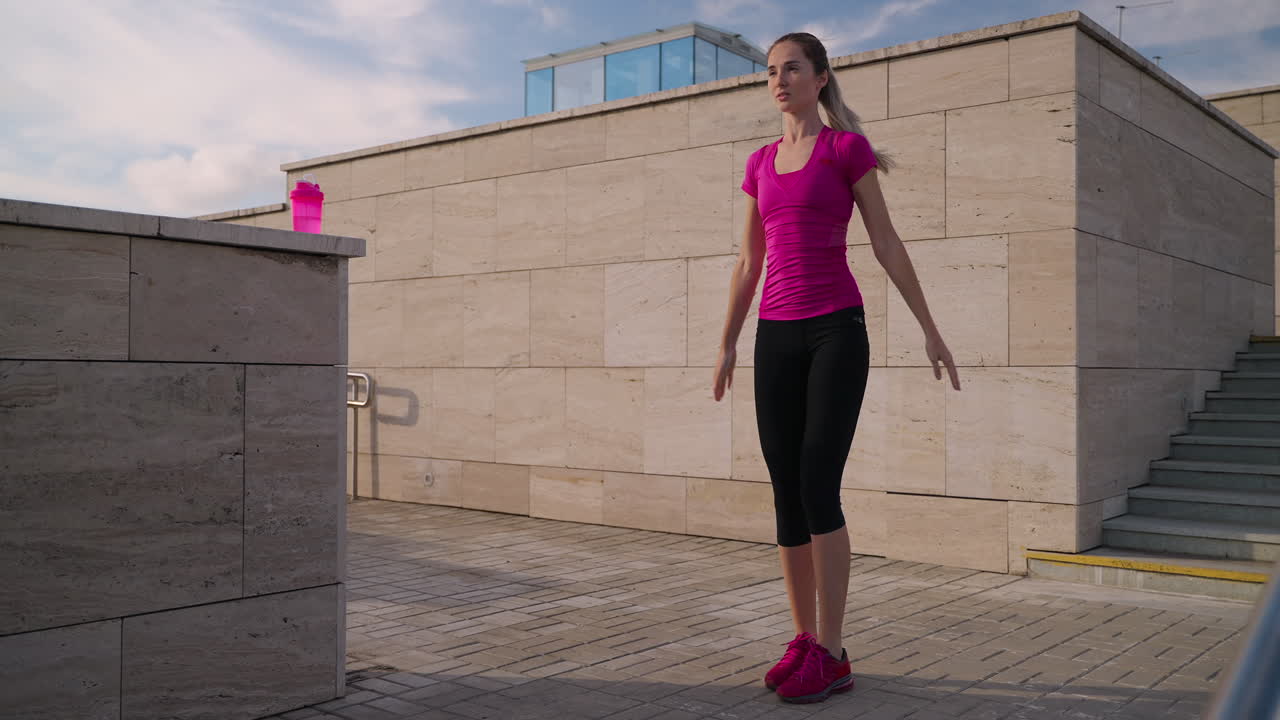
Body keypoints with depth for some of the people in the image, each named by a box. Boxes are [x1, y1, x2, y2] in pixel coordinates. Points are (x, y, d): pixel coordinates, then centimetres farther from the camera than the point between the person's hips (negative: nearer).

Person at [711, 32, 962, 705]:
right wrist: (727, 344, 18)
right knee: (786, 493, 4)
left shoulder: (846, 147, 1)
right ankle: (804, 637, 14)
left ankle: (831, 654, -3)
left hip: (836, 329, -5)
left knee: (818, 487, -11)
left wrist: (929, 328, 0)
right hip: (776, 337, 5)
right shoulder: (761, 162, 15)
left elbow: (886, 244, 1)